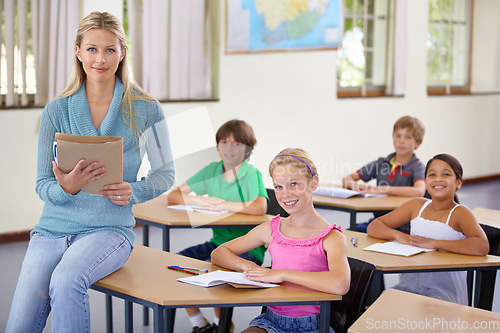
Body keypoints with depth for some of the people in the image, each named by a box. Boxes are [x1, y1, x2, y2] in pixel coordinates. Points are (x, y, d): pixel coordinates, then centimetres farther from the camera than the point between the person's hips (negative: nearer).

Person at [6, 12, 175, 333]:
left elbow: (165, 173, 9)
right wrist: (67, 187, -19)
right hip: (52, 228, 2)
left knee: (66, 280, -34)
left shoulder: (146, 110, 0)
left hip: (110, 229, -2)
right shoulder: (56, 111, 3)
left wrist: (133, 191, -12)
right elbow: (43, 185, 5)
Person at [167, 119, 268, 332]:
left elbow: (260, 207, -30)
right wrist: (200, 200, -10)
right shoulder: (212, 170, 7)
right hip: (218, 242, 6)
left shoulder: (252, 174, -10)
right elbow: (173, 196, 9)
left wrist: (220, 204, -20)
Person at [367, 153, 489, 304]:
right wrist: (398, 235, -9)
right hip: (409, 284, 5)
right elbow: (373, 227, 12)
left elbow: (482, 247, -25)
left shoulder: (459, 213, -5)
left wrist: (433, 243, -23)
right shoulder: (417, 206, 10)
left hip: (444, 290, -4)